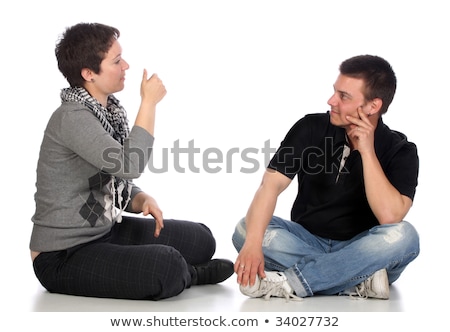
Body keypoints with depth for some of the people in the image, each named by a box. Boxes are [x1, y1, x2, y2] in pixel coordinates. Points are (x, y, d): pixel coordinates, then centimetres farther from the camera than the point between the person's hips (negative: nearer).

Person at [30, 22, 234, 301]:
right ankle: (183, 275, 2)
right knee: (166, 266, -28)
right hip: (63, 256, -9)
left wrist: (144, 200, -11)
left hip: (107, 231, 9)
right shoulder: (72, 118, -21)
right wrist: (149, 103, -22)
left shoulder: (111, 111, 6)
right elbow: (129, 165, -32)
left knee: (201, 239, 6)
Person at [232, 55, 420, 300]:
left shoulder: (400, 151, -11)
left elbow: (389, 216, -26)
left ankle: (289, 282, -32)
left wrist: (367, 151, -26)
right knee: (245, 230, -25)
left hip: (360, 252, -2)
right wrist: (253, 244, -35)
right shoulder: (311, 128, -8)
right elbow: (270, 184, -19)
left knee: (403, 235, -33)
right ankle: (360, 283, -29)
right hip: (307, 241, 2)